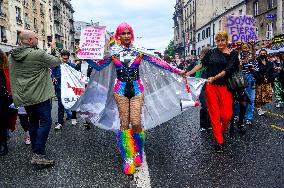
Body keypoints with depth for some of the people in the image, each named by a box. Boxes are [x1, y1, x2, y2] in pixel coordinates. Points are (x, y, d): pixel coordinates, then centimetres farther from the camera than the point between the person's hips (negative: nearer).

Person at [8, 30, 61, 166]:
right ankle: (39, 155, -6)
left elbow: (13, 76, 15)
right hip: (39, 95, -8)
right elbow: (57, 61, -6)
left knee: (33, 122, 19)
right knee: (45, 122, -2)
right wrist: (54, 49, 11)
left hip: (24, 97, 8)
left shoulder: (12, 56, 6)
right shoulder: (38, 54, -17)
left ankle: (35, 151, 29)